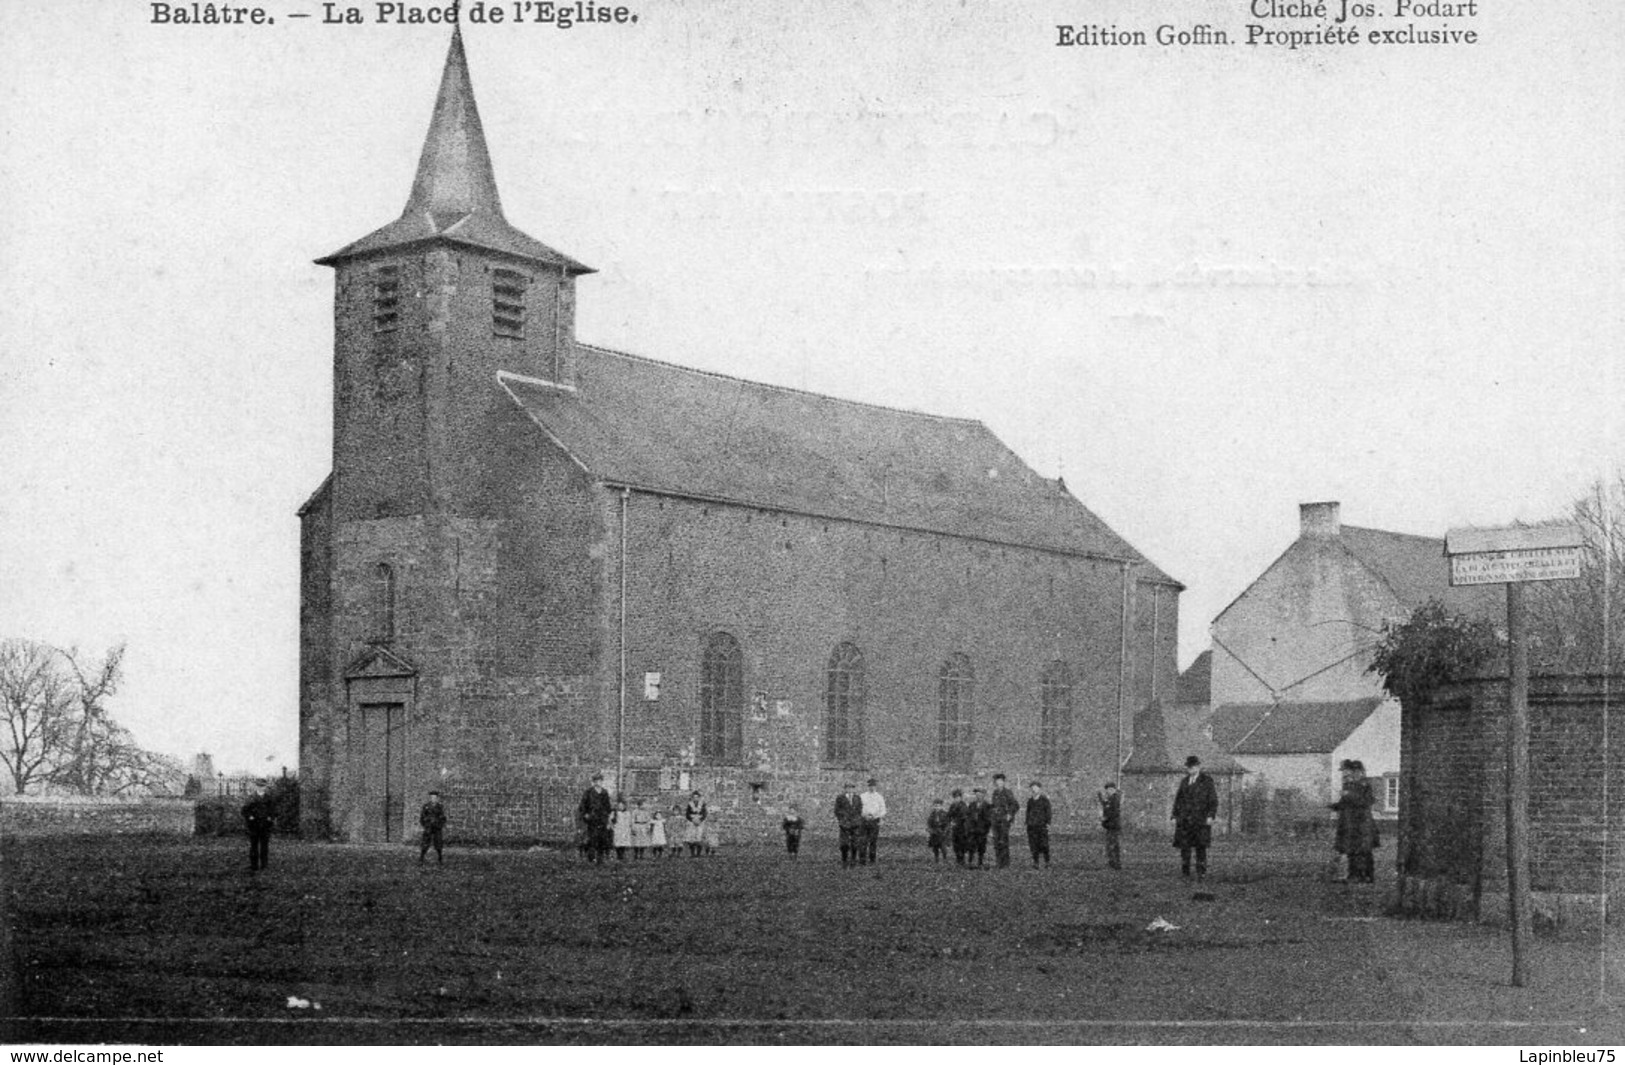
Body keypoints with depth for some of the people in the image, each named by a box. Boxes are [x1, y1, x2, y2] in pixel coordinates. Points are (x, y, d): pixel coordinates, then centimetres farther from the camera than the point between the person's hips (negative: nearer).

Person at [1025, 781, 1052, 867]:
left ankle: (1047, 862, 3)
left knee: (1044, 844, -6)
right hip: (1032, 825, 4)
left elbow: (1048, 812, -2)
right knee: (1034, 844, 1)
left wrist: (1048, 823, -9)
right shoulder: (1030, 800, 13)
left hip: (1042, 824, -4)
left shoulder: (1044, 799, -1)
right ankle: (1035, 862, 6)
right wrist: (1027, 823, 14)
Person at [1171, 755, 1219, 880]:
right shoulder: (1184, 782, 16)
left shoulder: (1206, 781, 2)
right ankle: (1185, 873, 4)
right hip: (1184, 819, 4)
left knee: (1201, 847, -5)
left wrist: (1211, 816, -11)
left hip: (1200, 819, -4)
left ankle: (1202, 874, 0)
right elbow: (1178, 799, 18)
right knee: (1184, 846, -1)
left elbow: (1213, 800, -1)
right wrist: (1174, 816, 10)